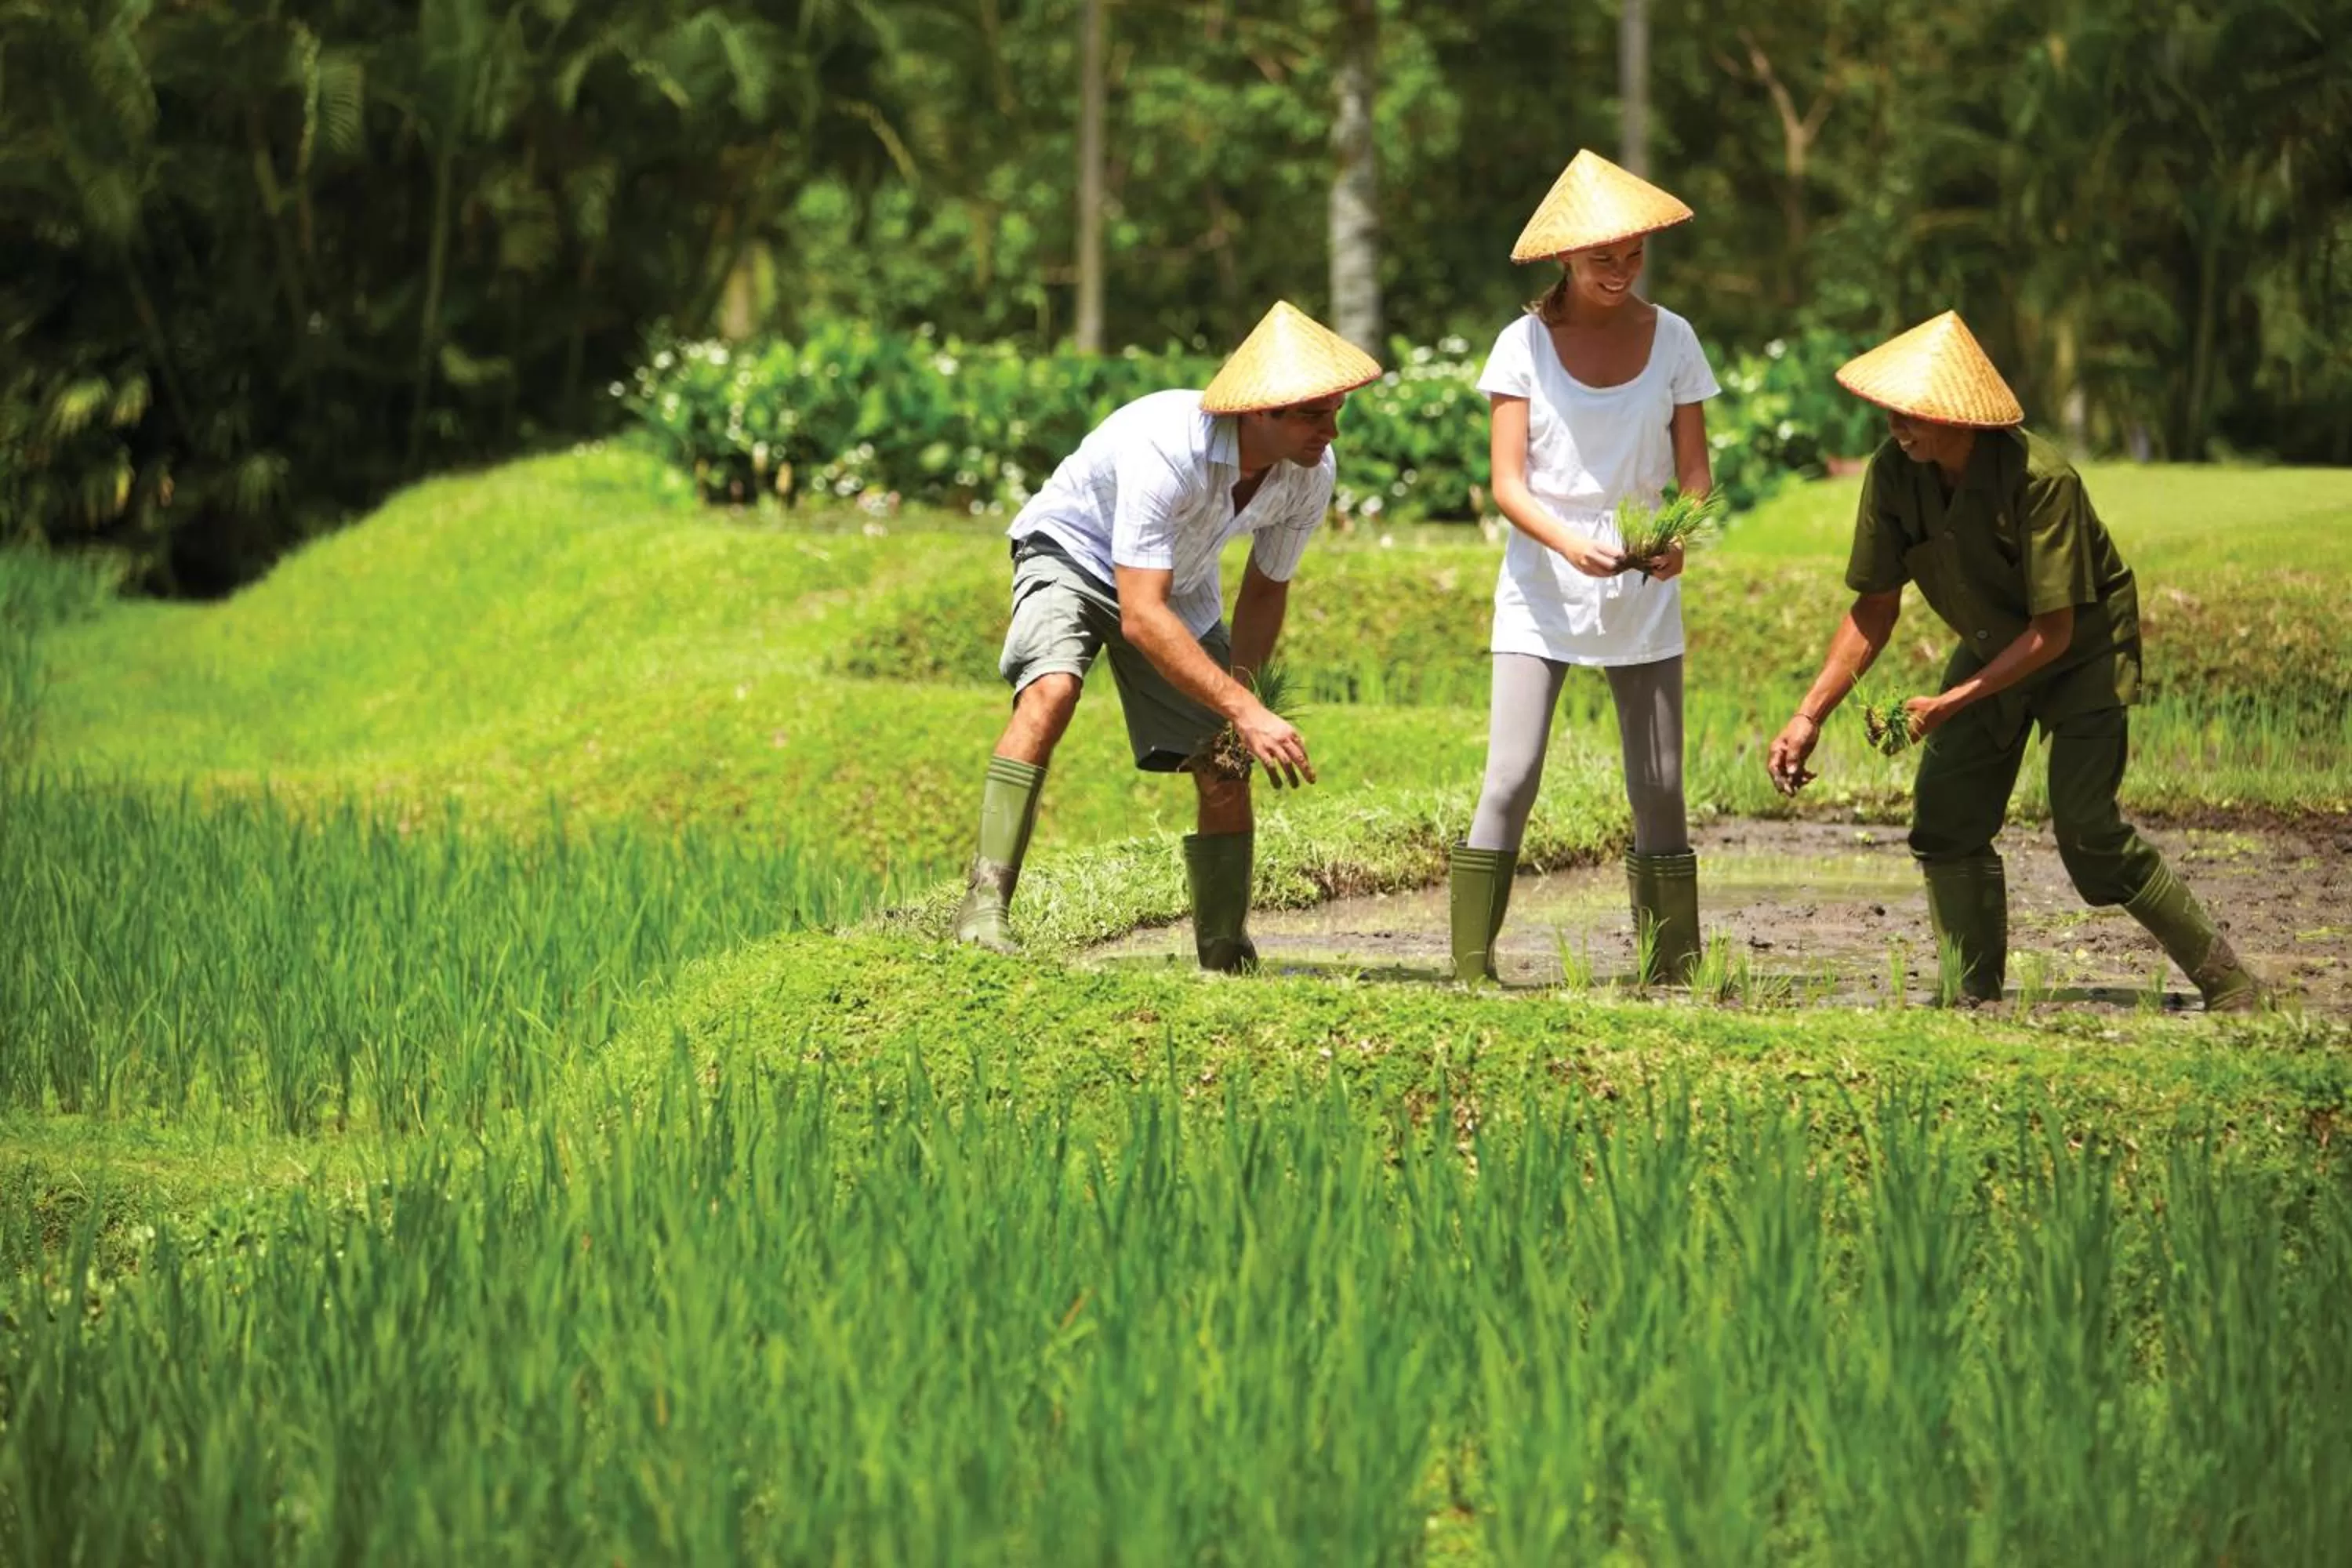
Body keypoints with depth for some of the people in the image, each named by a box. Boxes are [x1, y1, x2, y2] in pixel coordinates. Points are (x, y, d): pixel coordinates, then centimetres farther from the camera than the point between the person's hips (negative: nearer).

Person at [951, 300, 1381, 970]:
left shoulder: (1312, 474, -20)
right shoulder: (1164, 450, -41)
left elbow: (1265, 591, -3)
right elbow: (1141, 616, -42)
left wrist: (1235, 707, -15)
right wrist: (1245, 712, -47)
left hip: (1181, 585, 6)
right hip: (1074, 553, -6)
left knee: (1226, 774, -2)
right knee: (1052, 690, -33)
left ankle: (1229, 957, 13)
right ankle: (986, 903, -35)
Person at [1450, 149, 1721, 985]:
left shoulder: (1671, 339, 2)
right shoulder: (1526, 344, -4)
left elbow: (1694, 468, 3)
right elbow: (1508, 485, -8)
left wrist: (1679, 535, -19)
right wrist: (1567, 541, -27)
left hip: (1643, 594, 2)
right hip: (1541, 593, -2)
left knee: (1659, 788, 4)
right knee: (1510, 781, -12)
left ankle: (1676, 965, 11)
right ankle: (1471, 967, -9)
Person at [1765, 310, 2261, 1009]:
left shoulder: (2040, 480, -34)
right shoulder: (1892, 472, -17)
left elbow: (2053, 632, -28)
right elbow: (1875, 608, -7)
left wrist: (1951, 704, -28)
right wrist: (1809, 716, -14)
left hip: (2083, 654, -6)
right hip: (1992, 649, 6)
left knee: (2085, 828, -15)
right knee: (1945, 821, -3)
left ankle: (2226, 983, -2)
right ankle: (1976, 1002, 9)